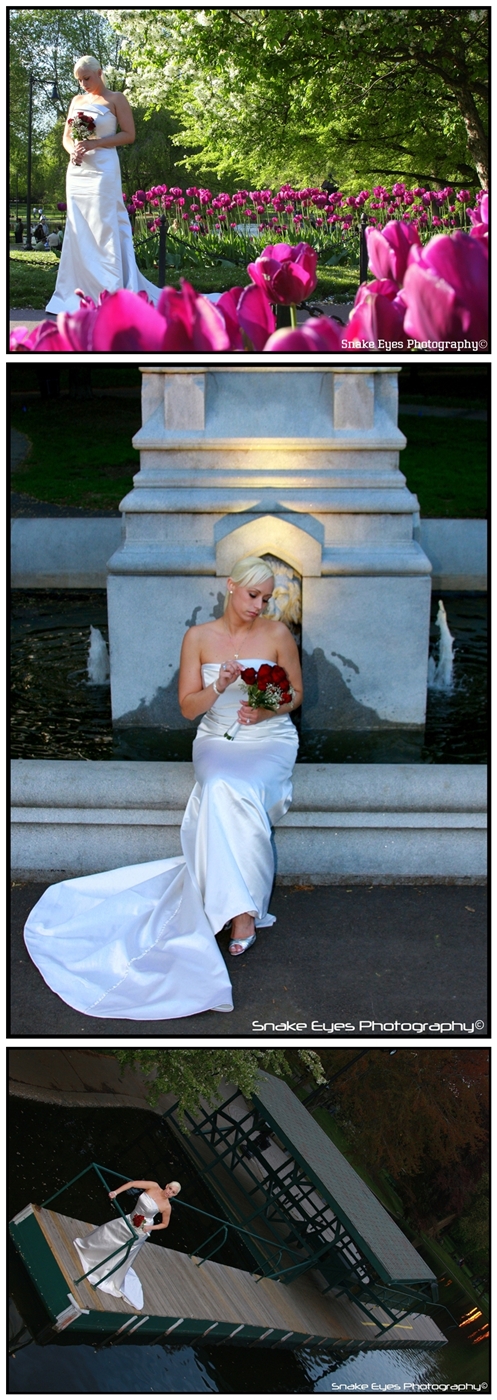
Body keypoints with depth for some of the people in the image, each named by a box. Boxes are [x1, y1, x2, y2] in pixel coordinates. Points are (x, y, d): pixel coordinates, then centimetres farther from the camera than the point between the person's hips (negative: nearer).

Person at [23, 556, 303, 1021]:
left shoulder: (278, 633, 3)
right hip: (216, 740, 1)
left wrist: (268, 709, -11)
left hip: (270, 739, -1)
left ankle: (239, 913, -33)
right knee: (224, 790, -36)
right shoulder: (199, 637, 2)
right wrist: (218, 688, -18)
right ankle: (244, 912, -35)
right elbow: (188, 707, 1)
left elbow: (295, 694, 10)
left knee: (229, 792, -35)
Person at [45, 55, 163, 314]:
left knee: (104, 229, -10)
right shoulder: (77, 101, 17)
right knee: (78, 231, 3)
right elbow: (66, 136, 19)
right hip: (78, 171, 6)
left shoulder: (115, 99, 2)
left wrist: (94, 143, -13)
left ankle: (112, 291, -9)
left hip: (103, 170, -6)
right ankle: (83, 290, 5)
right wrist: (72, 150, -5)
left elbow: (129, 135, -5)